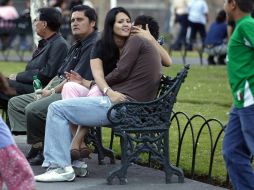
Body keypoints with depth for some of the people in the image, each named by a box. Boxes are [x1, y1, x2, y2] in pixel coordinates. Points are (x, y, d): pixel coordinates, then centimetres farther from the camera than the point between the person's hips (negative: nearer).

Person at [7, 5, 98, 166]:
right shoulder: (77, 46, 23)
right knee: (15, 103, 5)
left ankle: (39, 150, -9)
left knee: (33, 109, -29)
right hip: (58, 90, 11)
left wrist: (53, 91, -10)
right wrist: (46, 89, 7)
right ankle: (37, 147, -9)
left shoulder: (94, 46, -13)